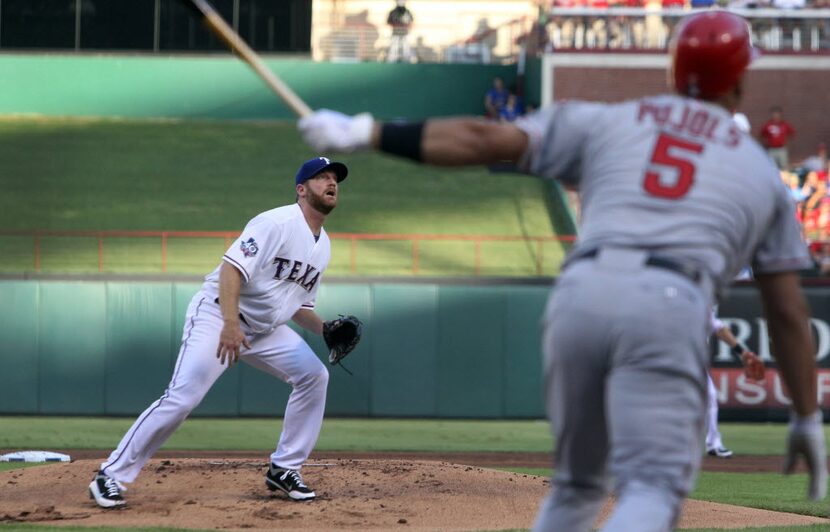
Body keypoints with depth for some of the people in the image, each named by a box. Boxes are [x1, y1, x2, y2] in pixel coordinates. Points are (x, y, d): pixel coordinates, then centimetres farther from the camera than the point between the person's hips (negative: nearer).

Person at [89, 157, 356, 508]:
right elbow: (231, 268, -26)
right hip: (218, 315, -8)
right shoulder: (278, 223, -16)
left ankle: (283, 470, 7)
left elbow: (298, 303, 19)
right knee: (182, 397, -19)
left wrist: (325, 330, 1)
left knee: (313, 376, -3)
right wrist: (230, 325, -37)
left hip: (264, 328, 8)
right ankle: (111, 477, -13)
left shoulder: (323, 245, 11)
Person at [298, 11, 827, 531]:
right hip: (670, 311, -3)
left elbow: (486, 139, 12)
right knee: (653, 487, -10)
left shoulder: (609, 122, 23)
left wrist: (367, 133, 16)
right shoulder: (762, 172, 23)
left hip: (581, 293, 3)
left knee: (577, 482, 21)